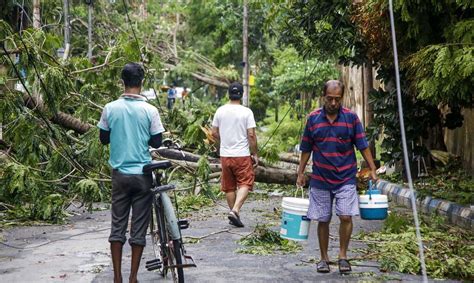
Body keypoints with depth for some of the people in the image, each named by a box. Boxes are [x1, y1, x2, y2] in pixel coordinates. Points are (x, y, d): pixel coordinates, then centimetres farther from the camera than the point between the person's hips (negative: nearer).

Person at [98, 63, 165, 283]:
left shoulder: (110, 108, -4)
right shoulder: (150, 110, -10)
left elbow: (103, 139, 5)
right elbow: (157, 142, -3)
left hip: (120, 173, 2)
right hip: (142, 174, -2)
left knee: (117, 225, 8)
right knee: (139, 228, 5)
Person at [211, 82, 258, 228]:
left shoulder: (220, 111, 2)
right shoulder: (246, 112, -9)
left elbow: (214, 133, 8)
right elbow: (251, 135, -11)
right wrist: (255, 154, -1)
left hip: (225, 154, 4)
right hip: (242, 155, -4)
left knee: (229, 187, 13)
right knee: (245, 184, 0)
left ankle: (233, 212, 19)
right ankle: (235, 210, -17)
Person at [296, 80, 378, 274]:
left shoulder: (351, 117, -2)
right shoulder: (313, 118, 0)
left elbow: (363, 146, 1)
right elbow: (306, 149, 7)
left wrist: (372, 170, -4)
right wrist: (301, 173, 6)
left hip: (345, 179, -1)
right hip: (320, 179, 1)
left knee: (346, 216, -11)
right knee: (322, 220, 6)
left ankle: (343, 256, 6)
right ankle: (324, 258, 19)